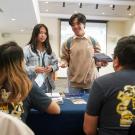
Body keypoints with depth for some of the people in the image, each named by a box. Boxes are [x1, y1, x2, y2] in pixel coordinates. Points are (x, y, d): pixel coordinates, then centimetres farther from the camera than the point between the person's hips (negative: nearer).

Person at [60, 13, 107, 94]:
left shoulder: (93, 41, 5)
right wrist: (64, 63, -15)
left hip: (91, 81, 1)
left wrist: (101, 62, -12)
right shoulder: (68, 42, 2)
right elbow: (64, 58, 7)